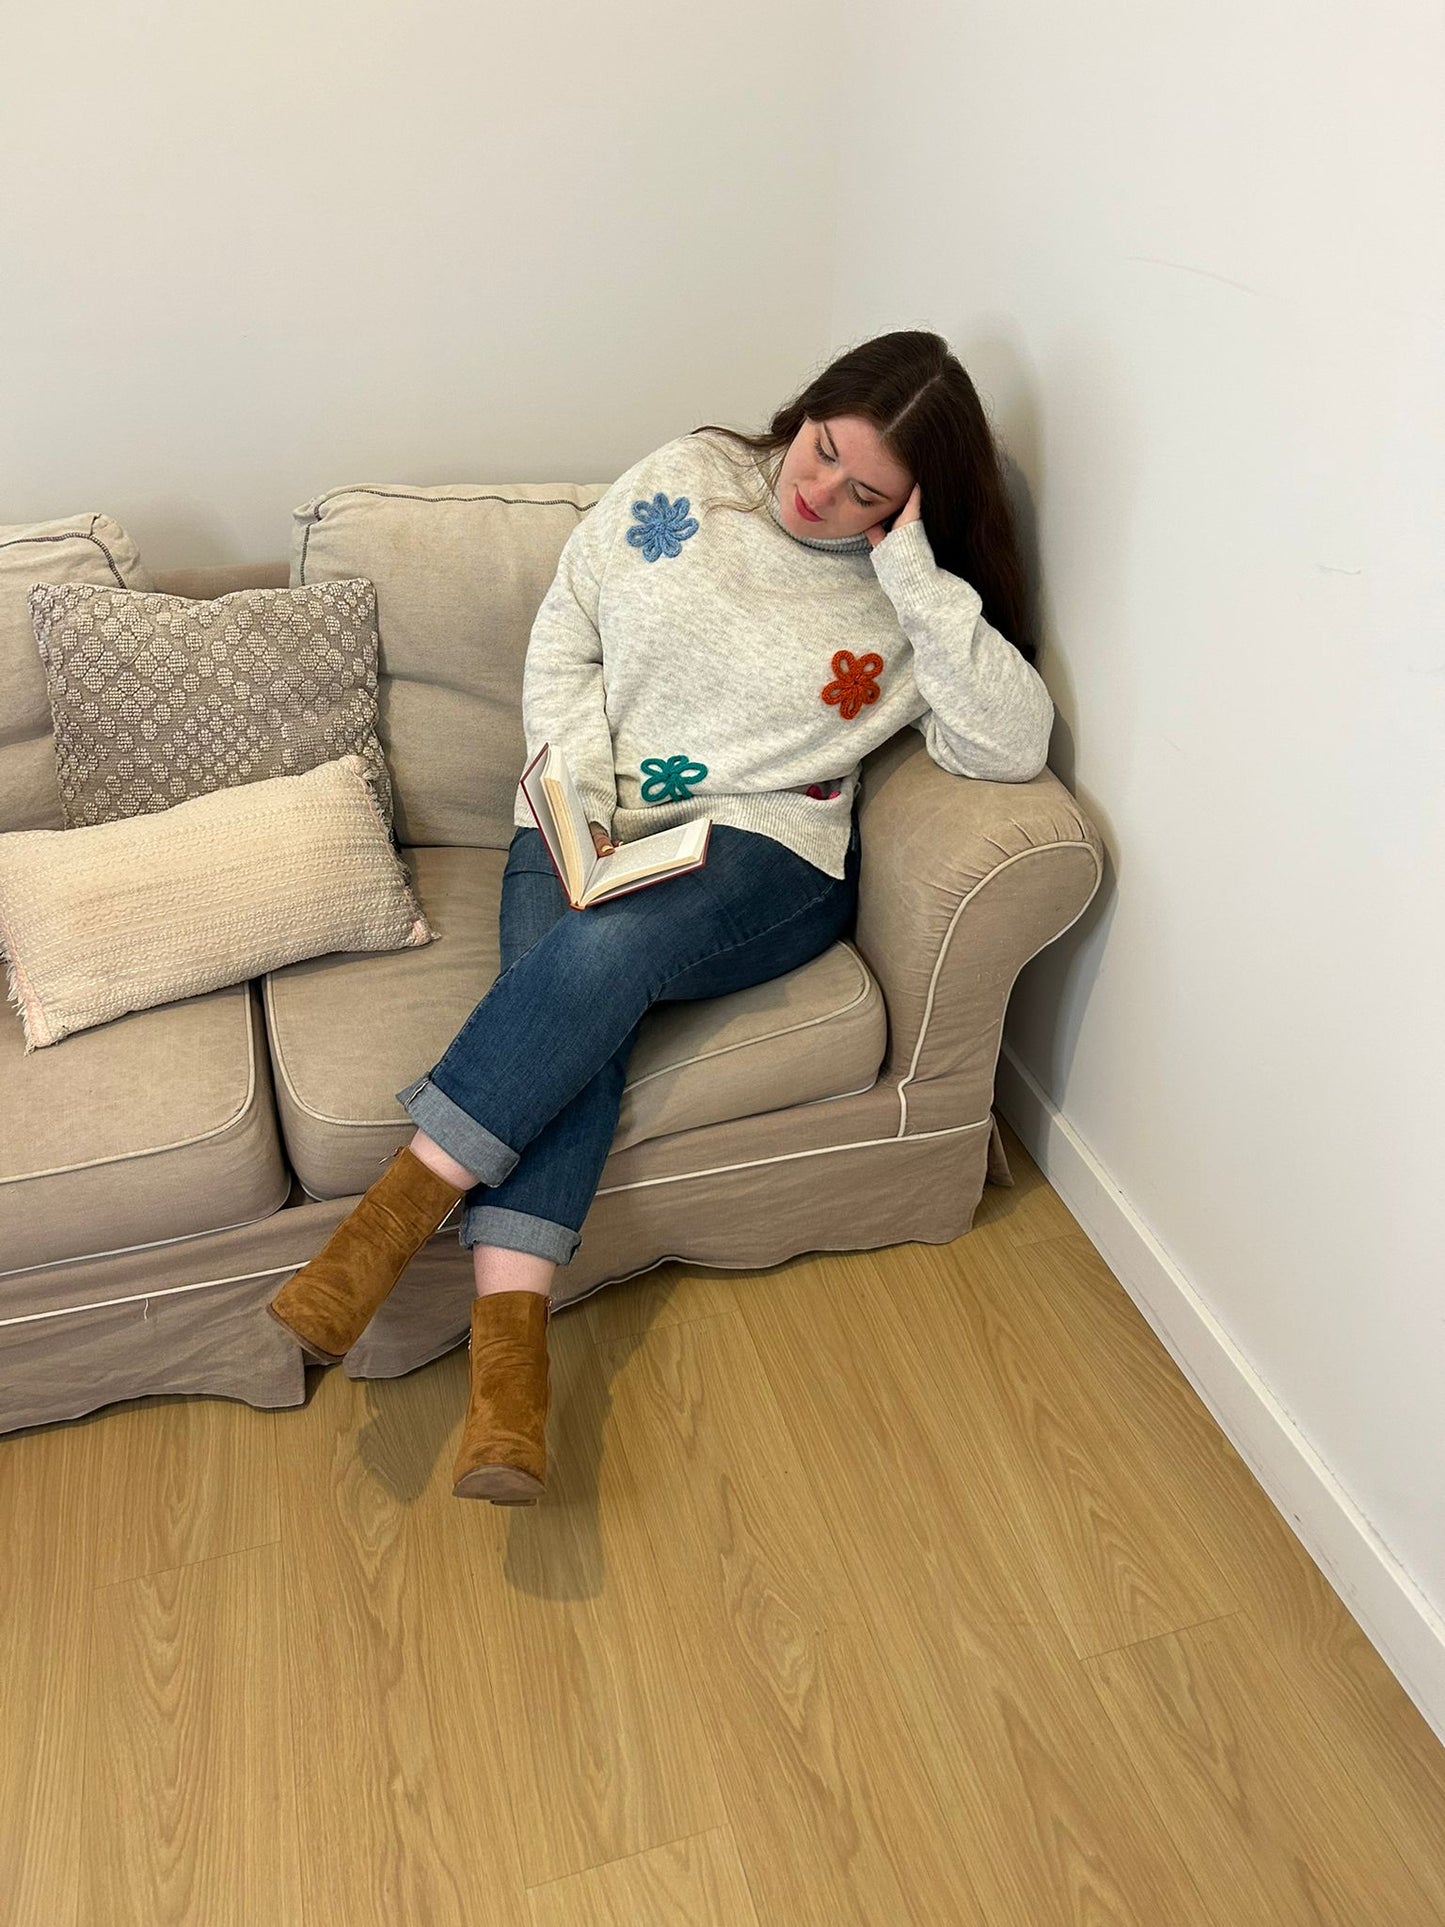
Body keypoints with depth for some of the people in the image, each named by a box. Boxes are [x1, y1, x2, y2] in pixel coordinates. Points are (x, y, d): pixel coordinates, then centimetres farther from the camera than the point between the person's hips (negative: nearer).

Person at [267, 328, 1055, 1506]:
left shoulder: (918, 600, 2)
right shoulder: (688, 480, 5)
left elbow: (1015, 745, -12)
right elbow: (564, 639, 7)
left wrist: (913, 570, -16)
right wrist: (578, 795, -7)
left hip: (766, 850, -1)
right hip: (587, 825, 2)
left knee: (607, 950, -34)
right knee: (575, 1021, -29)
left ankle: (399, 1210, -27)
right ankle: (508, 1358, -35)